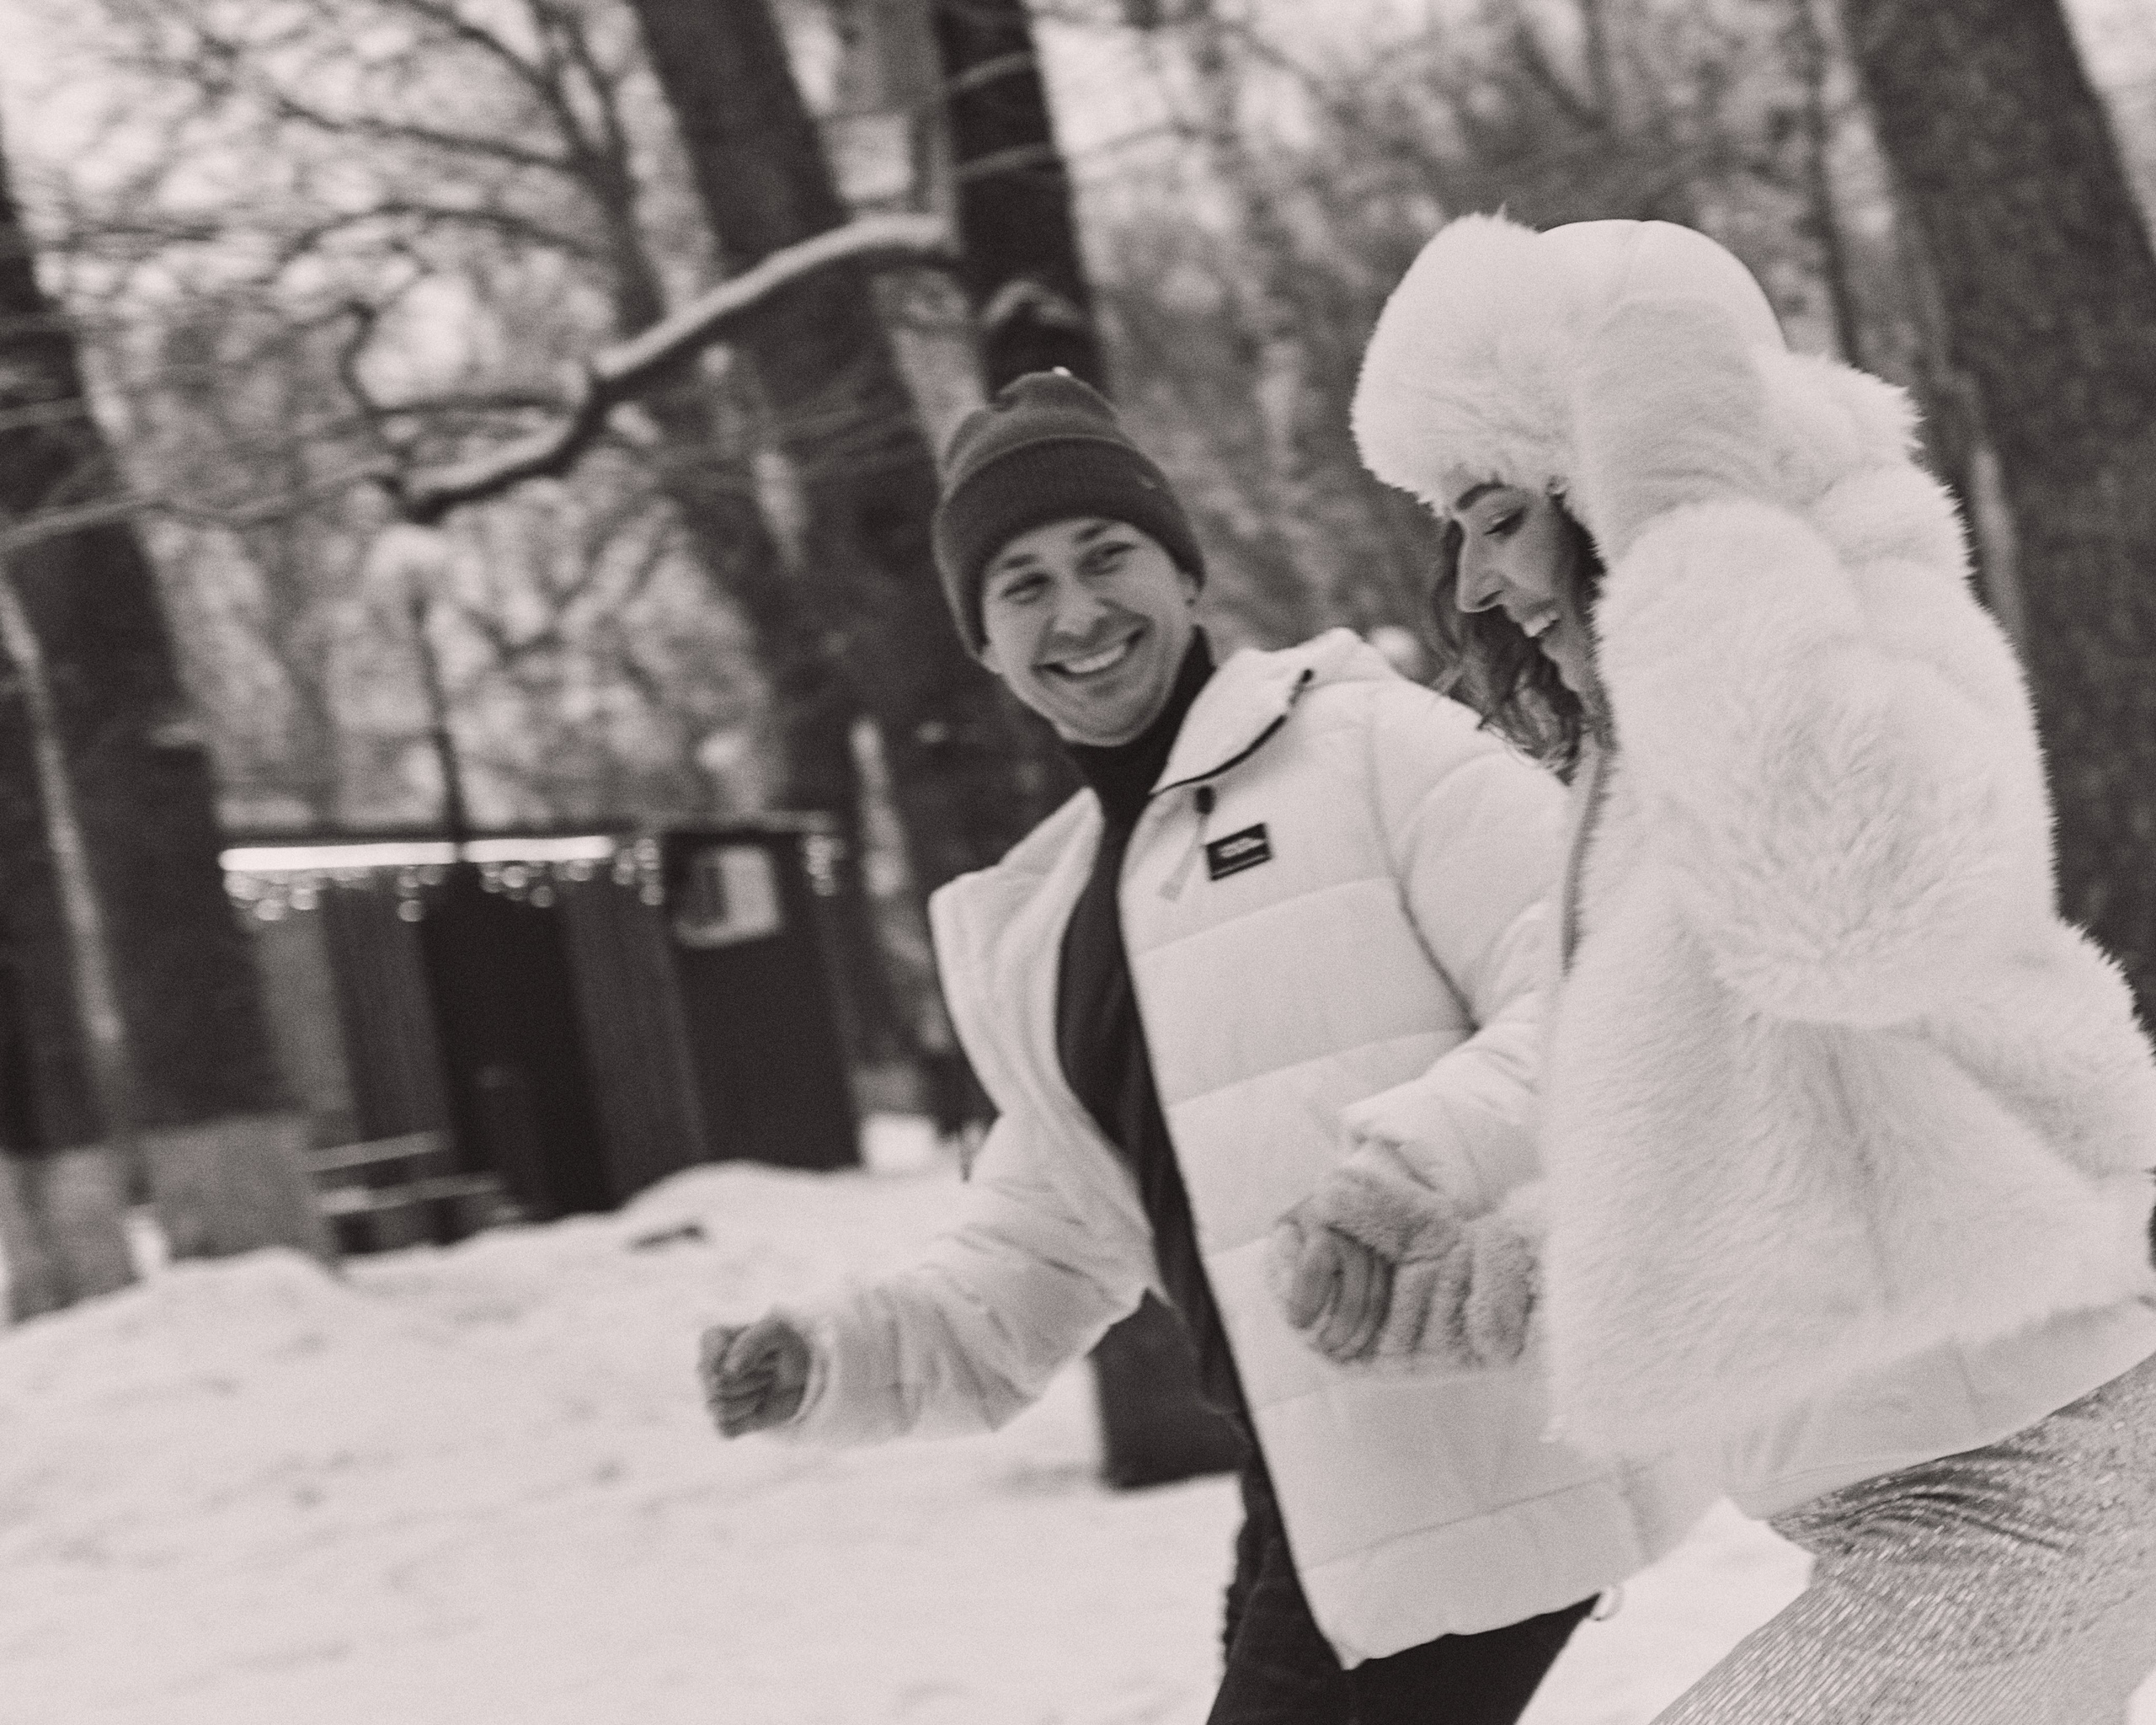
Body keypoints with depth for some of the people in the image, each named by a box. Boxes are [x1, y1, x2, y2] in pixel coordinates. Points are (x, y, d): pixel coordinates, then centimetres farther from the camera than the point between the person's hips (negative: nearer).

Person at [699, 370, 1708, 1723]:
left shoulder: (1365, 745, -4)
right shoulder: (1038, 930, 18)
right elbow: (1049, 1253, 20)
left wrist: (1412, 1163, -29)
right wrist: (830, 1364, 3)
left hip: (1490, 1475, -7)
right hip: (1322, 1513, 8)